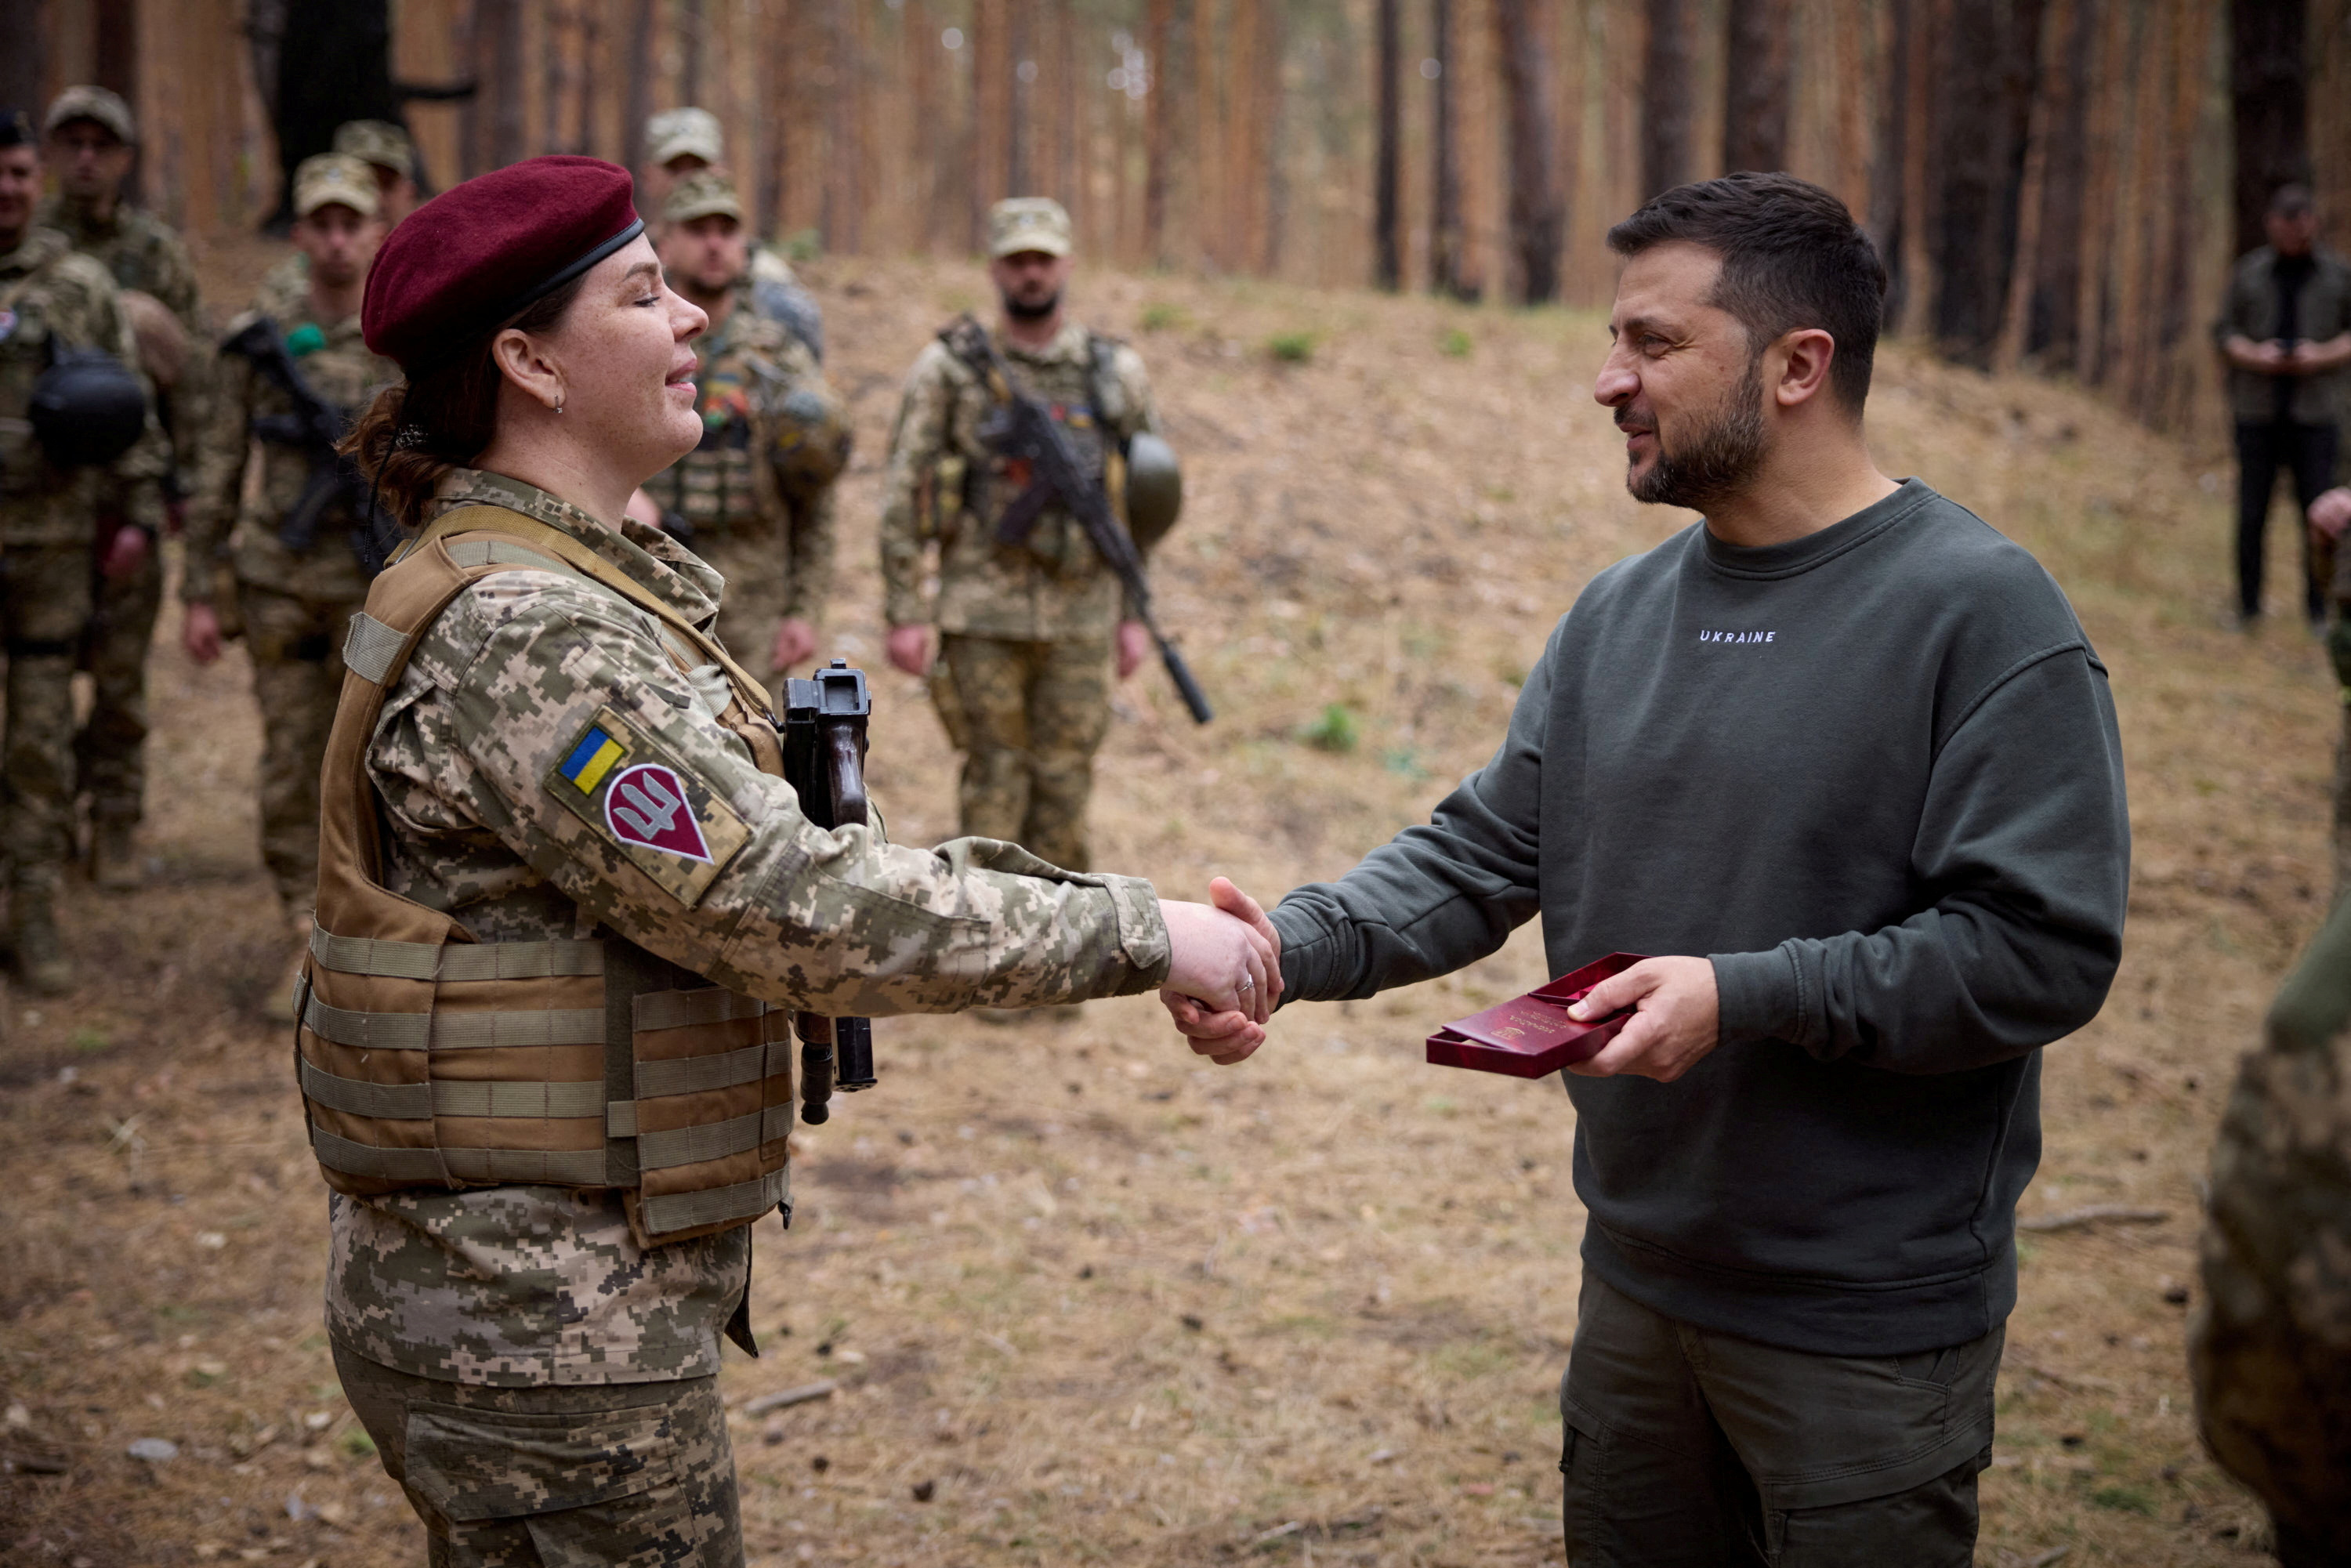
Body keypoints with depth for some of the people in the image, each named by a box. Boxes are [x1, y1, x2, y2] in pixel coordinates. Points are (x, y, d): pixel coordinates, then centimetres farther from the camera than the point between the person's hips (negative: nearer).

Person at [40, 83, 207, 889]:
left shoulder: (159, 253, 5)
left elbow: (190, 371, 3)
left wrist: (188, 478, -5)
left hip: (126, 488, 0)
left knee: (120, 671, 2)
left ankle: (117, 830, 10)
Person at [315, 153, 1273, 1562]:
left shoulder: (578, 587, 11)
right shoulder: (522, 635, -21)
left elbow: (763, 853, 12)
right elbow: (792, 908, -26)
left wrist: (1091, 914, 2)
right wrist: (1138, 935, -19)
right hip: (541, 1327, -10)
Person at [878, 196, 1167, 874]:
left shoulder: (1116, 372, 6)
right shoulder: (949, 368, 0)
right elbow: (902, 496, -1)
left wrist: (1137, 613, 6)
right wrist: (906, 613, -6)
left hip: (1082, 616, 2)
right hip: (982, 613, -2)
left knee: (1065, 780, 6)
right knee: (994, 780, 2)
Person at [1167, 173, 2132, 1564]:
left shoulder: (1981, 613, -15)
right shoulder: (1620, 613, 7)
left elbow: (2044, 949, -21)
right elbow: (1483, 852, 6)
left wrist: (1744, 994, -26)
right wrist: (1290, 949, -11)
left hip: (1866, 1327, -6)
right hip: (1637, 1282, 7)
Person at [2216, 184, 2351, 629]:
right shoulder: (2249, 271, 9)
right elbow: (2224, 331, 7)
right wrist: (2253, 356, -12)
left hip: (2315, 412, 0)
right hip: (2257, 411, 1)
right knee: (2251, 512, -1)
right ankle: (2248, 606, 8)